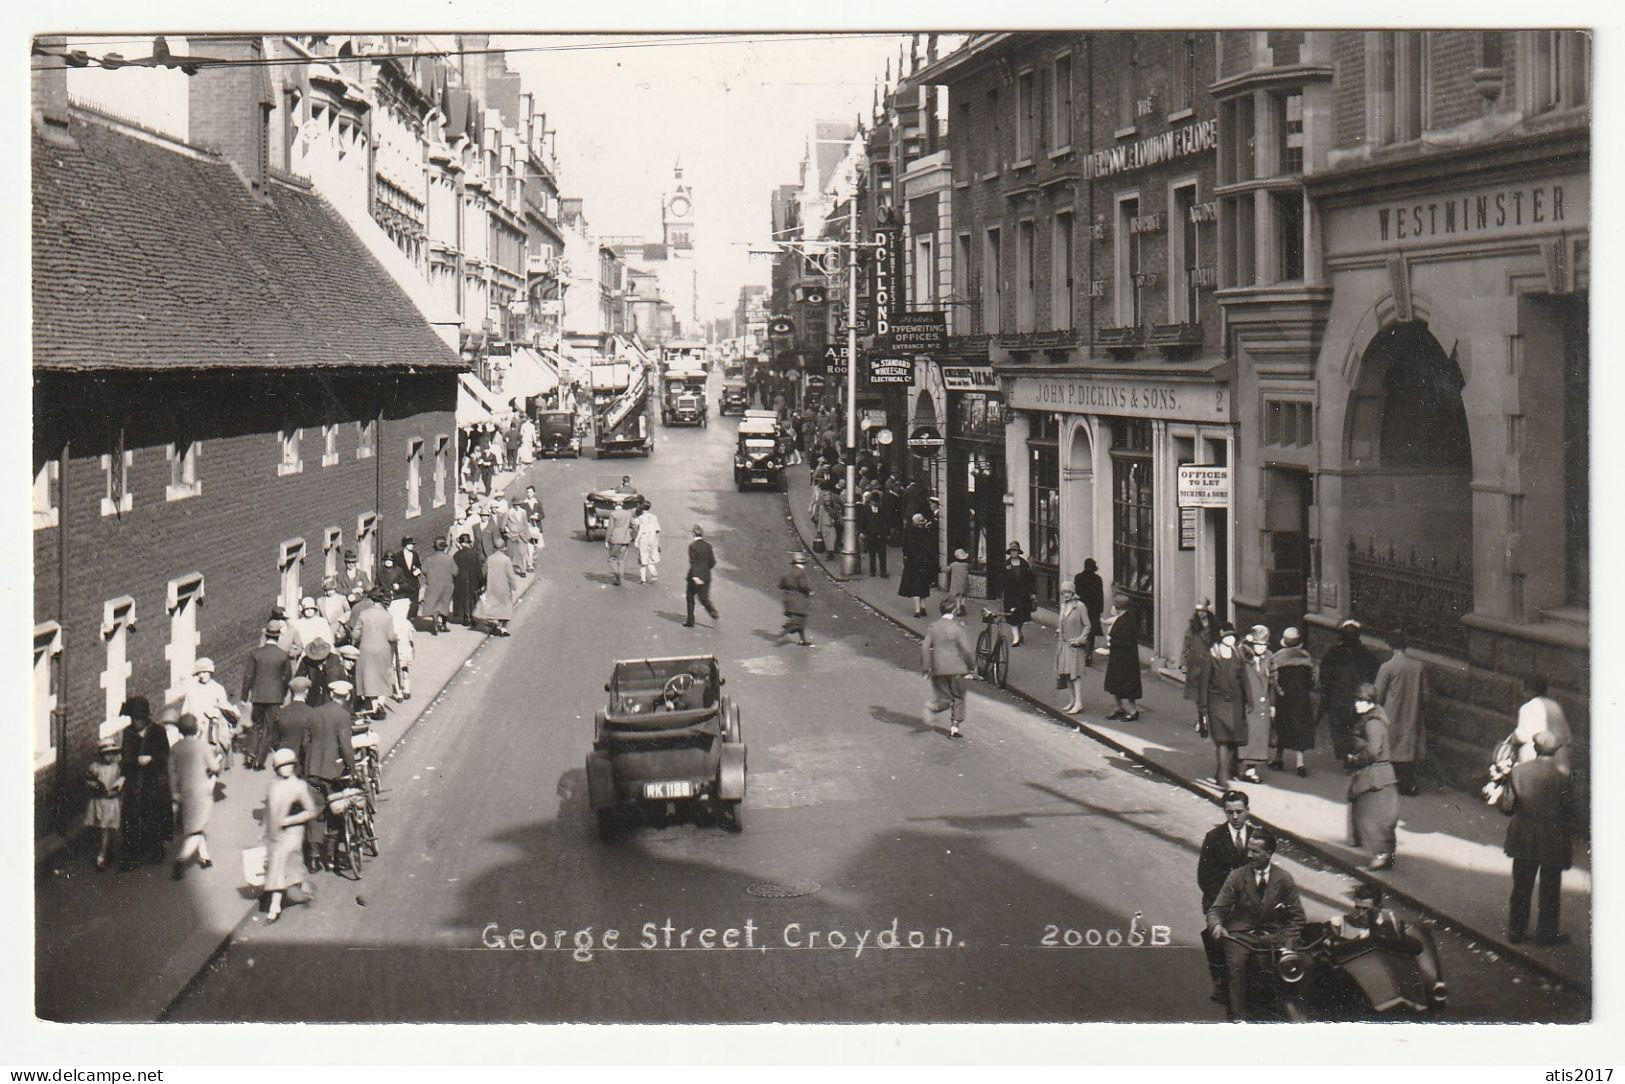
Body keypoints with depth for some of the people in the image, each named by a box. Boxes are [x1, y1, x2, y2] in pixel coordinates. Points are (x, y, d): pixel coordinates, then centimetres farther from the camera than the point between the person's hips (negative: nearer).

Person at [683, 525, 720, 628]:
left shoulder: (692, 546, -13)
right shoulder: (708, 546, 2)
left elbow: (693, 562, -19)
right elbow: (713, 562, 5)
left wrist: (695, 577, -22)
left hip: (695, 577, -4)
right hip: (706, 577, 4)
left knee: (690, 599, 10)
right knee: (704, 598, 11)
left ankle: (690, 622, 13)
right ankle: (714, 613, -13)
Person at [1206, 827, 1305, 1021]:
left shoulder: (1284, 879, 4)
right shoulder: (1236, 877, 3)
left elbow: (1296, 917, 8)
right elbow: (1216, 909, 1)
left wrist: (1284, 940, -9)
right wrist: (1216, 925, -22)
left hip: (1273, 936, 0)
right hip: (1240, 935, 0)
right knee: (1235, 965, -30)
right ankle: (1238, 1018, -25)